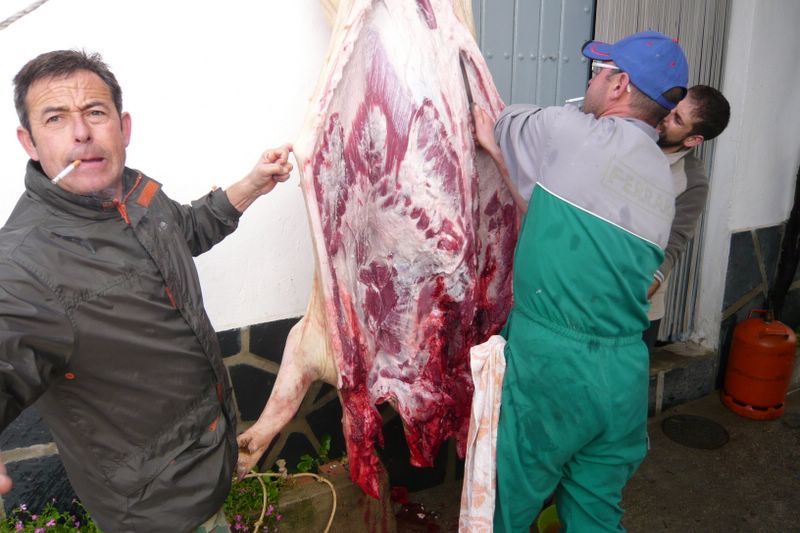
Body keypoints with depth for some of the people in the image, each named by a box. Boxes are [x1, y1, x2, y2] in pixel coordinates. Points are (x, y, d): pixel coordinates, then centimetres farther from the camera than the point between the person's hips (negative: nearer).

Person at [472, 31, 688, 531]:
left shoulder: (569, 130, -9)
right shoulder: (666, 181, 11)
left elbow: (500, 123, 8)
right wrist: (498, 153, 20)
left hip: (550, 363, -6)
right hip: (625, 373, 6)